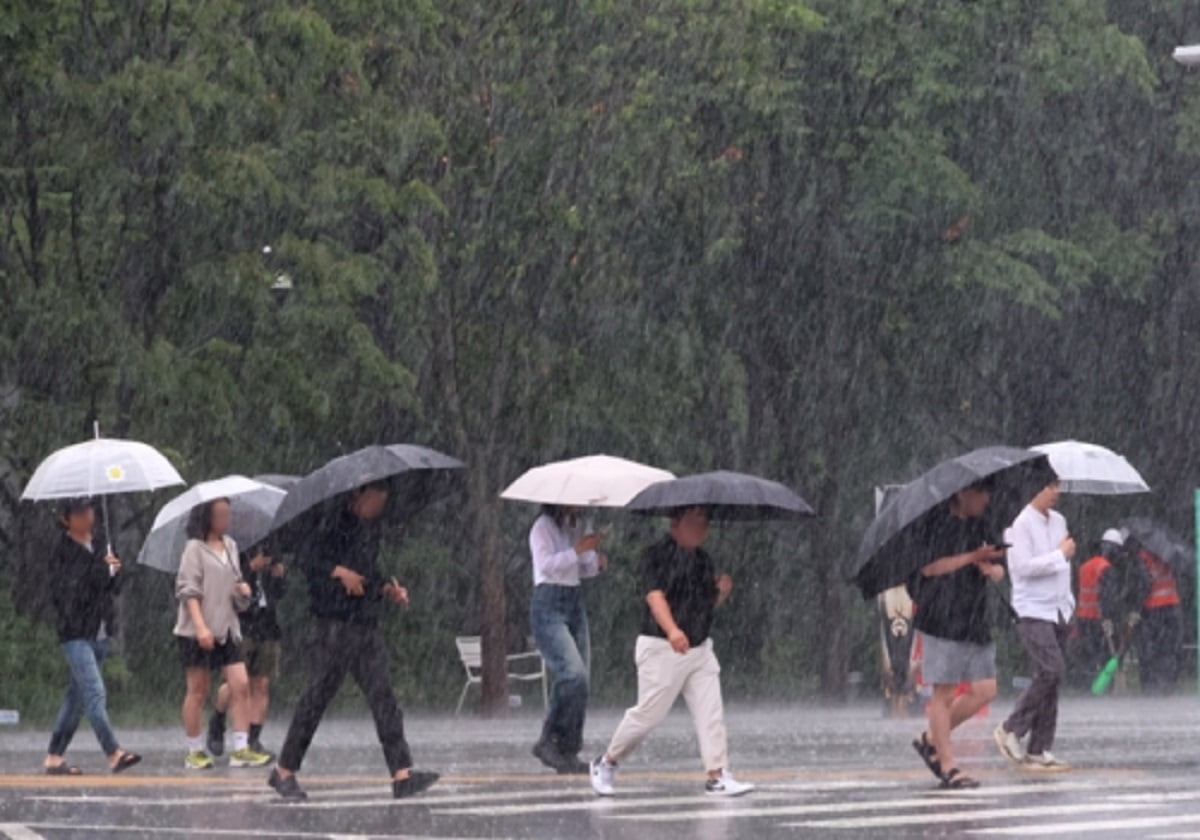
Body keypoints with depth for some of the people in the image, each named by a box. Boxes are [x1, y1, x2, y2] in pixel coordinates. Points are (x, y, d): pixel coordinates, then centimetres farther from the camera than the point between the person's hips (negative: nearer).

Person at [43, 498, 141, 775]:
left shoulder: (98, 549, 13)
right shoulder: (64, 552, -6)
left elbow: (113, 588, 17)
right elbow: (65, 592, -15)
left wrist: (113, 572, -5)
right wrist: (101, 569, -20)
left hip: (99, 634, 8)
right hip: (75, 634, -8)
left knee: (76, 696, 10)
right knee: (95, 693, -16)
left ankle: (54, 757, 16)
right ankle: (113, 754, -23)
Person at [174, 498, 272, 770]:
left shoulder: (230, 546, 14)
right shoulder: (195, 548, -6)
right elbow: (187, 590, -12)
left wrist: (242, 589, 3)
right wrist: (200, 627, -21)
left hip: (226, 628, 6)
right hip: (197, 632, -6)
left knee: (240, 686, -4)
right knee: (198, 691, 1)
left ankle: (241, 749, -4)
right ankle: (195, 752, 10)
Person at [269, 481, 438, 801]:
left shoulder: (371, 528, 17)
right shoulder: (334, 523, -7)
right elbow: (310, 560, -14)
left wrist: (389, 589, 12)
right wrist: (339, 572, -25)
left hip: (367, 624, 7)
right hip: (335, 623, -7)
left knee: (383, 696, -2)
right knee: (318, 695, -3)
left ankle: (401, 774, -8)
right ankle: (284, 771, 7)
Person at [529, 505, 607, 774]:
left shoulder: (581, 527, 16)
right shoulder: (543, 527, -5)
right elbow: (546, 564, -16)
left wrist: (597, 562, 2)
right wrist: (579, 549, -20)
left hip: (575, 602, 8)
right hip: (549, 603, -8)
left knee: (578, 680, 2)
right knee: (573, 674, -21)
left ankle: (569, 752, 5)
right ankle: (548, 741, -14)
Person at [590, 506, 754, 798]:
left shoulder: (703, 559, 13)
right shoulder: (657, 555, -11)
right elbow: (655, 596, -23)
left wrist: (722, 592, -1)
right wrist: (672, 630, -39)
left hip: (700, 649, 7)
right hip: (662, 649, -7)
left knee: (711, 714, -3)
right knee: (648, 713, -2)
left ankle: (717, 776, -3)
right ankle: (607, 763, 17)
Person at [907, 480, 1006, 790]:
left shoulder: (981, 527, 13)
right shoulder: (937, 524, -6)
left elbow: (998, 572, 17)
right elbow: (928, 566, -15)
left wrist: (993, 569, -8)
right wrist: (972, 557, -19)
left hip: (975, 620, 7)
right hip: (942, 619, -7)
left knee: (984, 689, 2)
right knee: (944, 691, -3)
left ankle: (931, 740, 19)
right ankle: (947, 765, 2)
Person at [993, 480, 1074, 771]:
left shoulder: (1059, 521, 15)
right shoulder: (1021, 525, -10)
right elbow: (1024, 566, -19)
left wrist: (1068, 600, 17)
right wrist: (1060, 555, -12)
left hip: (1057, 611, 8)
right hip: (1033, 611, -8)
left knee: (1052, 676, 3)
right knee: (1051, 671, -19)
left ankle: (1039, 750, 5)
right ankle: (1011, 730, -6)